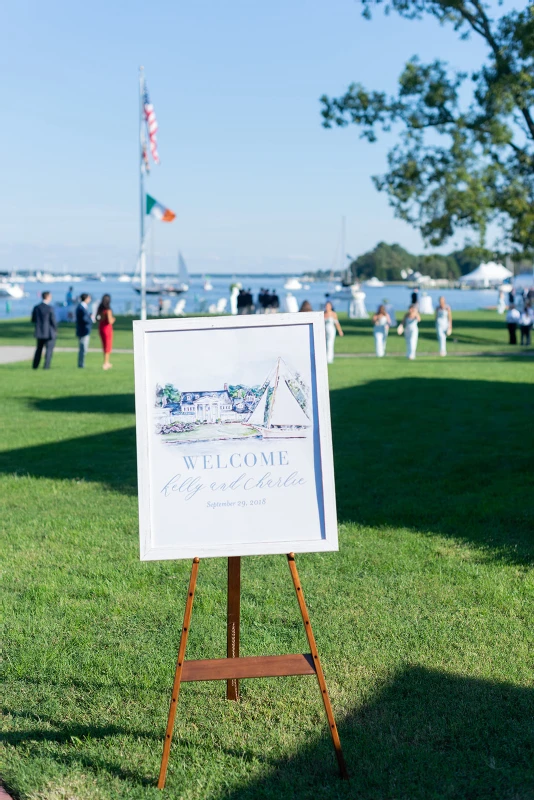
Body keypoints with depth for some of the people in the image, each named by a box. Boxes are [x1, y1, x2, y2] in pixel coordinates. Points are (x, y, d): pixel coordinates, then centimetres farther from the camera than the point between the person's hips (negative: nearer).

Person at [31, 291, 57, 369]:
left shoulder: (36, 307, 0)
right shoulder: (50, 308, -15)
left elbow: (33, 320, 6)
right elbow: (53, 321, -14)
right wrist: (55, 330, 2)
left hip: (39, 332, 5)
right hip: (49, 332, -5)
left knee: (39, 348, 18)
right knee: (49, 349, 5)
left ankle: (35, 365, 20)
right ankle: (46, 366, 1)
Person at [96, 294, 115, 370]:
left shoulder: (100, 308, 1)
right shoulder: (108, 310, -20)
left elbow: (97, 318, 9)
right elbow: (110, 321, -23)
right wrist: (113, 319, -3)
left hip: (101, 328, 7)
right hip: (107, 328, -7)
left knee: (104, 346, 19)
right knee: (108, 346, 3)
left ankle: (107, 362, 29)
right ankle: (105, 364, 3)